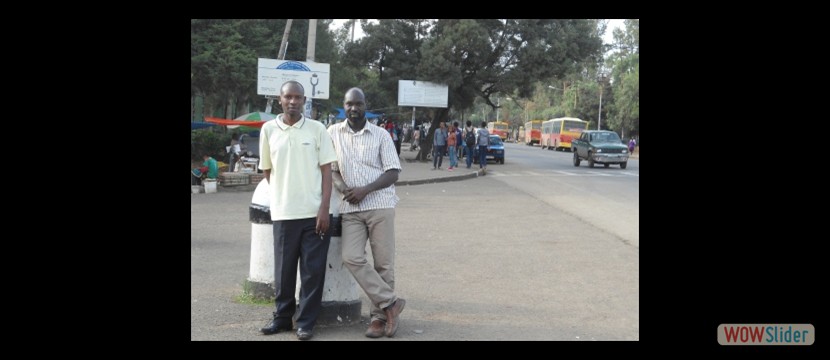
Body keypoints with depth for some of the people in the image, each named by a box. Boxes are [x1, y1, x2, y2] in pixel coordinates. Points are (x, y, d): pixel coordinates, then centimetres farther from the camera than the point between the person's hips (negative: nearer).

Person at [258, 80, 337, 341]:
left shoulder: (317, 129, 0)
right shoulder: (269, 129, 4)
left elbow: (326, 171, -1)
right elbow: (267, 170, 14)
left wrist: (324, 208, -8)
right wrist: (282, 194, 12)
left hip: (314, 212, -1)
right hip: (283, 212, 1)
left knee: (313, 270, 3)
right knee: (284, 269, 8)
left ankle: (306, 322, 14)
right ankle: (282, 317, 24)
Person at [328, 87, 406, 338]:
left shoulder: (381, 135, 2)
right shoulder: (333, 133, 7)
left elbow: (393, 173, -2)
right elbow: (330, 168, 10)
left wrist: (365, 190, -14)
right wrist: (343, 188, -9)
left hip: (380, 204, -1)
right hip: (350, 208, 2)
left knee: (383, 263, 0)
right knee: (351, 258, -13)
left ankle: (380, 315, 13)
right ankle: (390, 303, -1)